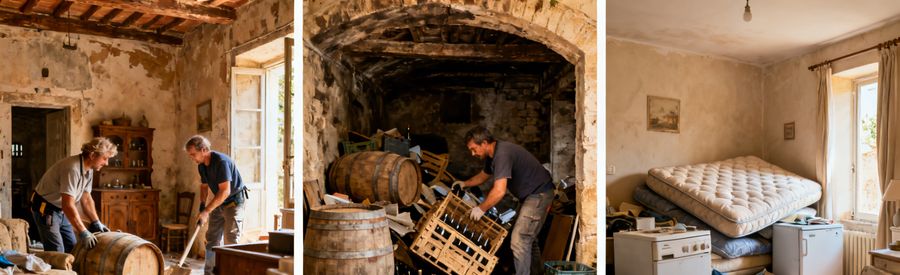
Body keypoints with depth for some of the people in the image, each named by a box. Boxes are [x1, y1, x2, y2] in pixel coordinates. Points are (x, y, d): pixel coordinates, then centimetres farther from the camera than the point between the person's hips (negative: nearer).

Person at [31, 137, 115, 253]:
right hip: (45, 209, -9)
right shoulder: (72, 168, -30)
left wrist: (96, 223, -2)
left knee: (71, 248, 10)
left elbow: (86, 199, 7)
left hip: (61, 210, 9)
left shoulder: (89, 169, -2)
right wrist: (83, 233, -34)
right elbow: (68, 205, -34)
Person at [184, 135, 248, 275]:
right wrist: (202, 205, -1)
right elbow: (204, 186, 16)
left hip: (234, 201, -9)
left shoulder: (221, 161, -26)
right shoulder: (201, 165, 2)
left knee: (231, 240, -10)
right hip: (219, 203, 9)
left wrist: (206, 211, -27)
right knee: (212, 239, 9)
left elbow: (225, 191, -29)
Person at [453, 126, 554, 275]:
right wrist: (464, 184, 17)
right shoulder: (492, 155, 6)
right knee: (527, 237, 21)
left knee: (519, 239, -14)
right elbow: (483, 175, 27)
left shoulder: (502, 154, -26)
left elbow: (499, 191, -31)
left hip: (538, 194, -11)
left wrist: (481, 209, -19)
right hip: (533, 194, 11)